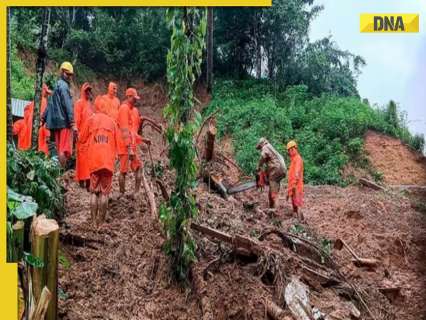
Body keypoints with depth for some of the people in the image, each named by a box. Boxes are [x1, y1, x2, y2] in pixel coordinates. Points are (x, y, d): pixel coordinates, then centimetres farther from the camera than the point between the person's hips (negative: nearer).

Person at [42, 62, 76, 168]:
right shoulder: (64, 86, -9)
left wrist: (43, 119, 24)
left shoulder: (57, 85, 19)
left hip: (55, 122, 9)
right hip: (64, 122, -9)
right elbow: (68, 106, -17)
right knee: (65, 150, -9)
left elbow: (50, 104, 22)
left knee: (56, 148, 12)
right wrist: (73, 123, -20)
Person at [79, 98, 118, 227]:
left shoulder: (90, 120, 5)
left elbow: (81, 139, 11)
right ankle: (101, 221, 3)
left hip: (94, 160, 0)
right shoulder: (111, 122, 8)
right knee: (104, 192, 4)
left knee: (94, 191, 7)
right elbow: (116, 143, 11)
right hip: (108, 160, 0)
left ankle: (94, 221, 6)